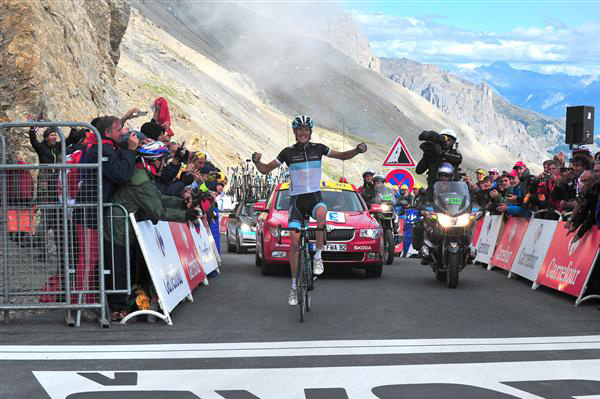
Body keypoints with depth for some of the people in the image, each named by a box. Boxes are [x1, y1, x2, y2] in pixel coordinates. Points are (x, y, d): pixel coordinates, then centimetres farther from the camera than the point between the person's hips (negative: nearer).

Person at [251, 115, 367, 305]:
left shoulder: (318, 148, 4)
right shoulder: (288, 152, 0)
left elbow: (343, 156, 14)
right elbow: (265, 170, 4)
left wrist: (358, 150, -6)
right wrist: (257, 161, -17)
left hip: (315, 197, 0)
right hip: (296, 199, 0)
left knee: (321, 212, -37)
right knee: (295, 243, -6)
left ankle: (318, 256, -23)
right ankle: (294, 286, 5)